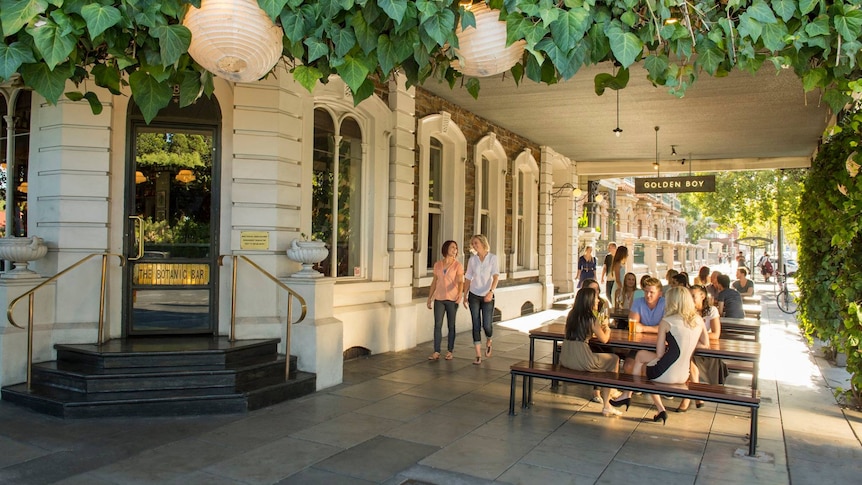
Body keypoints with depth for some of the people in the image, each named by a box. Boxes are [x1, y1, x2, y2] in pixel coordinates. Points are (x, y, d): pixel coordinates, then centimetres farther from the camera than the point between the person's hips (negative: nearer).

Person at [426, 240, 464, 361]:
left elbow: (460, 282, -16)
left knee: (451, 326, 5)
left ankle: (449, 352, 15)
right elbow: (434, 282, 11)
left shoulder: (458, 265, -5)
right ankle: (436, 352, -1)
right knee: (437, 325, -4)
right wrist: (429, 298, 10)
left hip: (452, 299, -2)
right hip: (439, 299, 2)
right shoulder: (437, 265, 5)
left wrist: (460, 294, -34)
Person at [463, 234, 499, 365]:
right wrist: (465, 296, 5)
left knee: (487, 325, -4)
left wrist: (491, 292, -29)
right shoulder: (472, 259, 1)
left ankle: (488, 341, 31)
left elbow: (496, 276, -15)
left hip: (487, 296, -2)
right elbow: (468, 279, 7)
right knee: (476, 326, 0)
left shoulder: (492, 258, -6)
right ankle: (478, 355, 6)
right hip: (474, 296, 2)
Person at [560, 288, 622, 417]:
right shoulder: (591, 319, -8)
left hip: (564, 358, 7)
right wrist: (607, 329, 24)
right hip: (581, 360, -7)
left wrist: (600, 327, 28)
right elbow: (604, 339, 4)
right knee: (614, 359, 14)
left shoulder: (572, 315, 11)